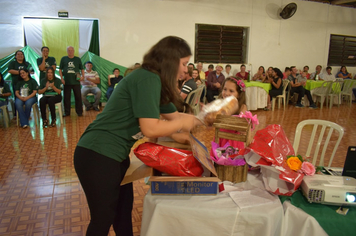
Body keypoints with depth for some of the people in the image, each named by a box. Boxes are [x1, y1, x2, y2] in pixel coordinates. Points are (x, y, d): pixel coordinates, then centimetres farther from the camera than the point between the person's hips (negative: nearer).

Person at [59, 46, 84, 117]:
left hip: (76, 81, 0)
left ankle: (79, 112, 10)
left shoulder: (77, 59, 9)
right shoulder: (63, 59, 8)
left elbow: (82, 69, 12)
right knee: (66, 98, 6)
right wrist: (61, 78, -1)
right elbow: (60, 69, 9)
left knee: (78, 97, 1)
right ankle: (67, 112, 16)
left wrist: (82, 76, -5)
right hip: (66, 82, 1)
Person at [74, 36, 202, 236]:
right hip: (97, 156, -10)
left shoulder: (155, 81, 10)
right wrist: (183, 123, -11)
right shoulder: (148, 79, -21)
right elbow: (150, 129, -26)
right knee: (104, 218, 9)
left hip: (114, 154, 10)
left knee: (124, 209, 23)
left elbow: (174, 115, 17)